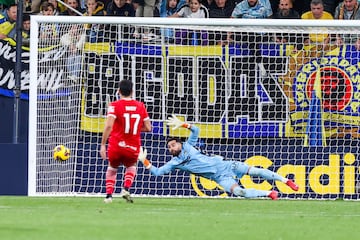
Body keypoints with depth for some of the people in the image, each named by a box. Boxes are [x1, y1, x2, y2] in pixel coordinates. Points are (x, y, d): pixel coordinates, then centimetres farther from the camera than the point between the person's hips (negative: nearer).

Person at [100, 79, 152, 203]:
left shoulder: (115, 105, -6)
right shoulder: (140, 106, 4)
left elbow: (108, 126, -17)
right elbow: (148, 128, 5)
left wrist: (103, 144, -14)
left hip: (116, 146, -2)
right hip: (133, 148, 2)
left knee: (112, 169, 26)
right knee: (131, 167, 31)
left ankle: (109, 195, 12)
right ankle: (126, 188, 5)